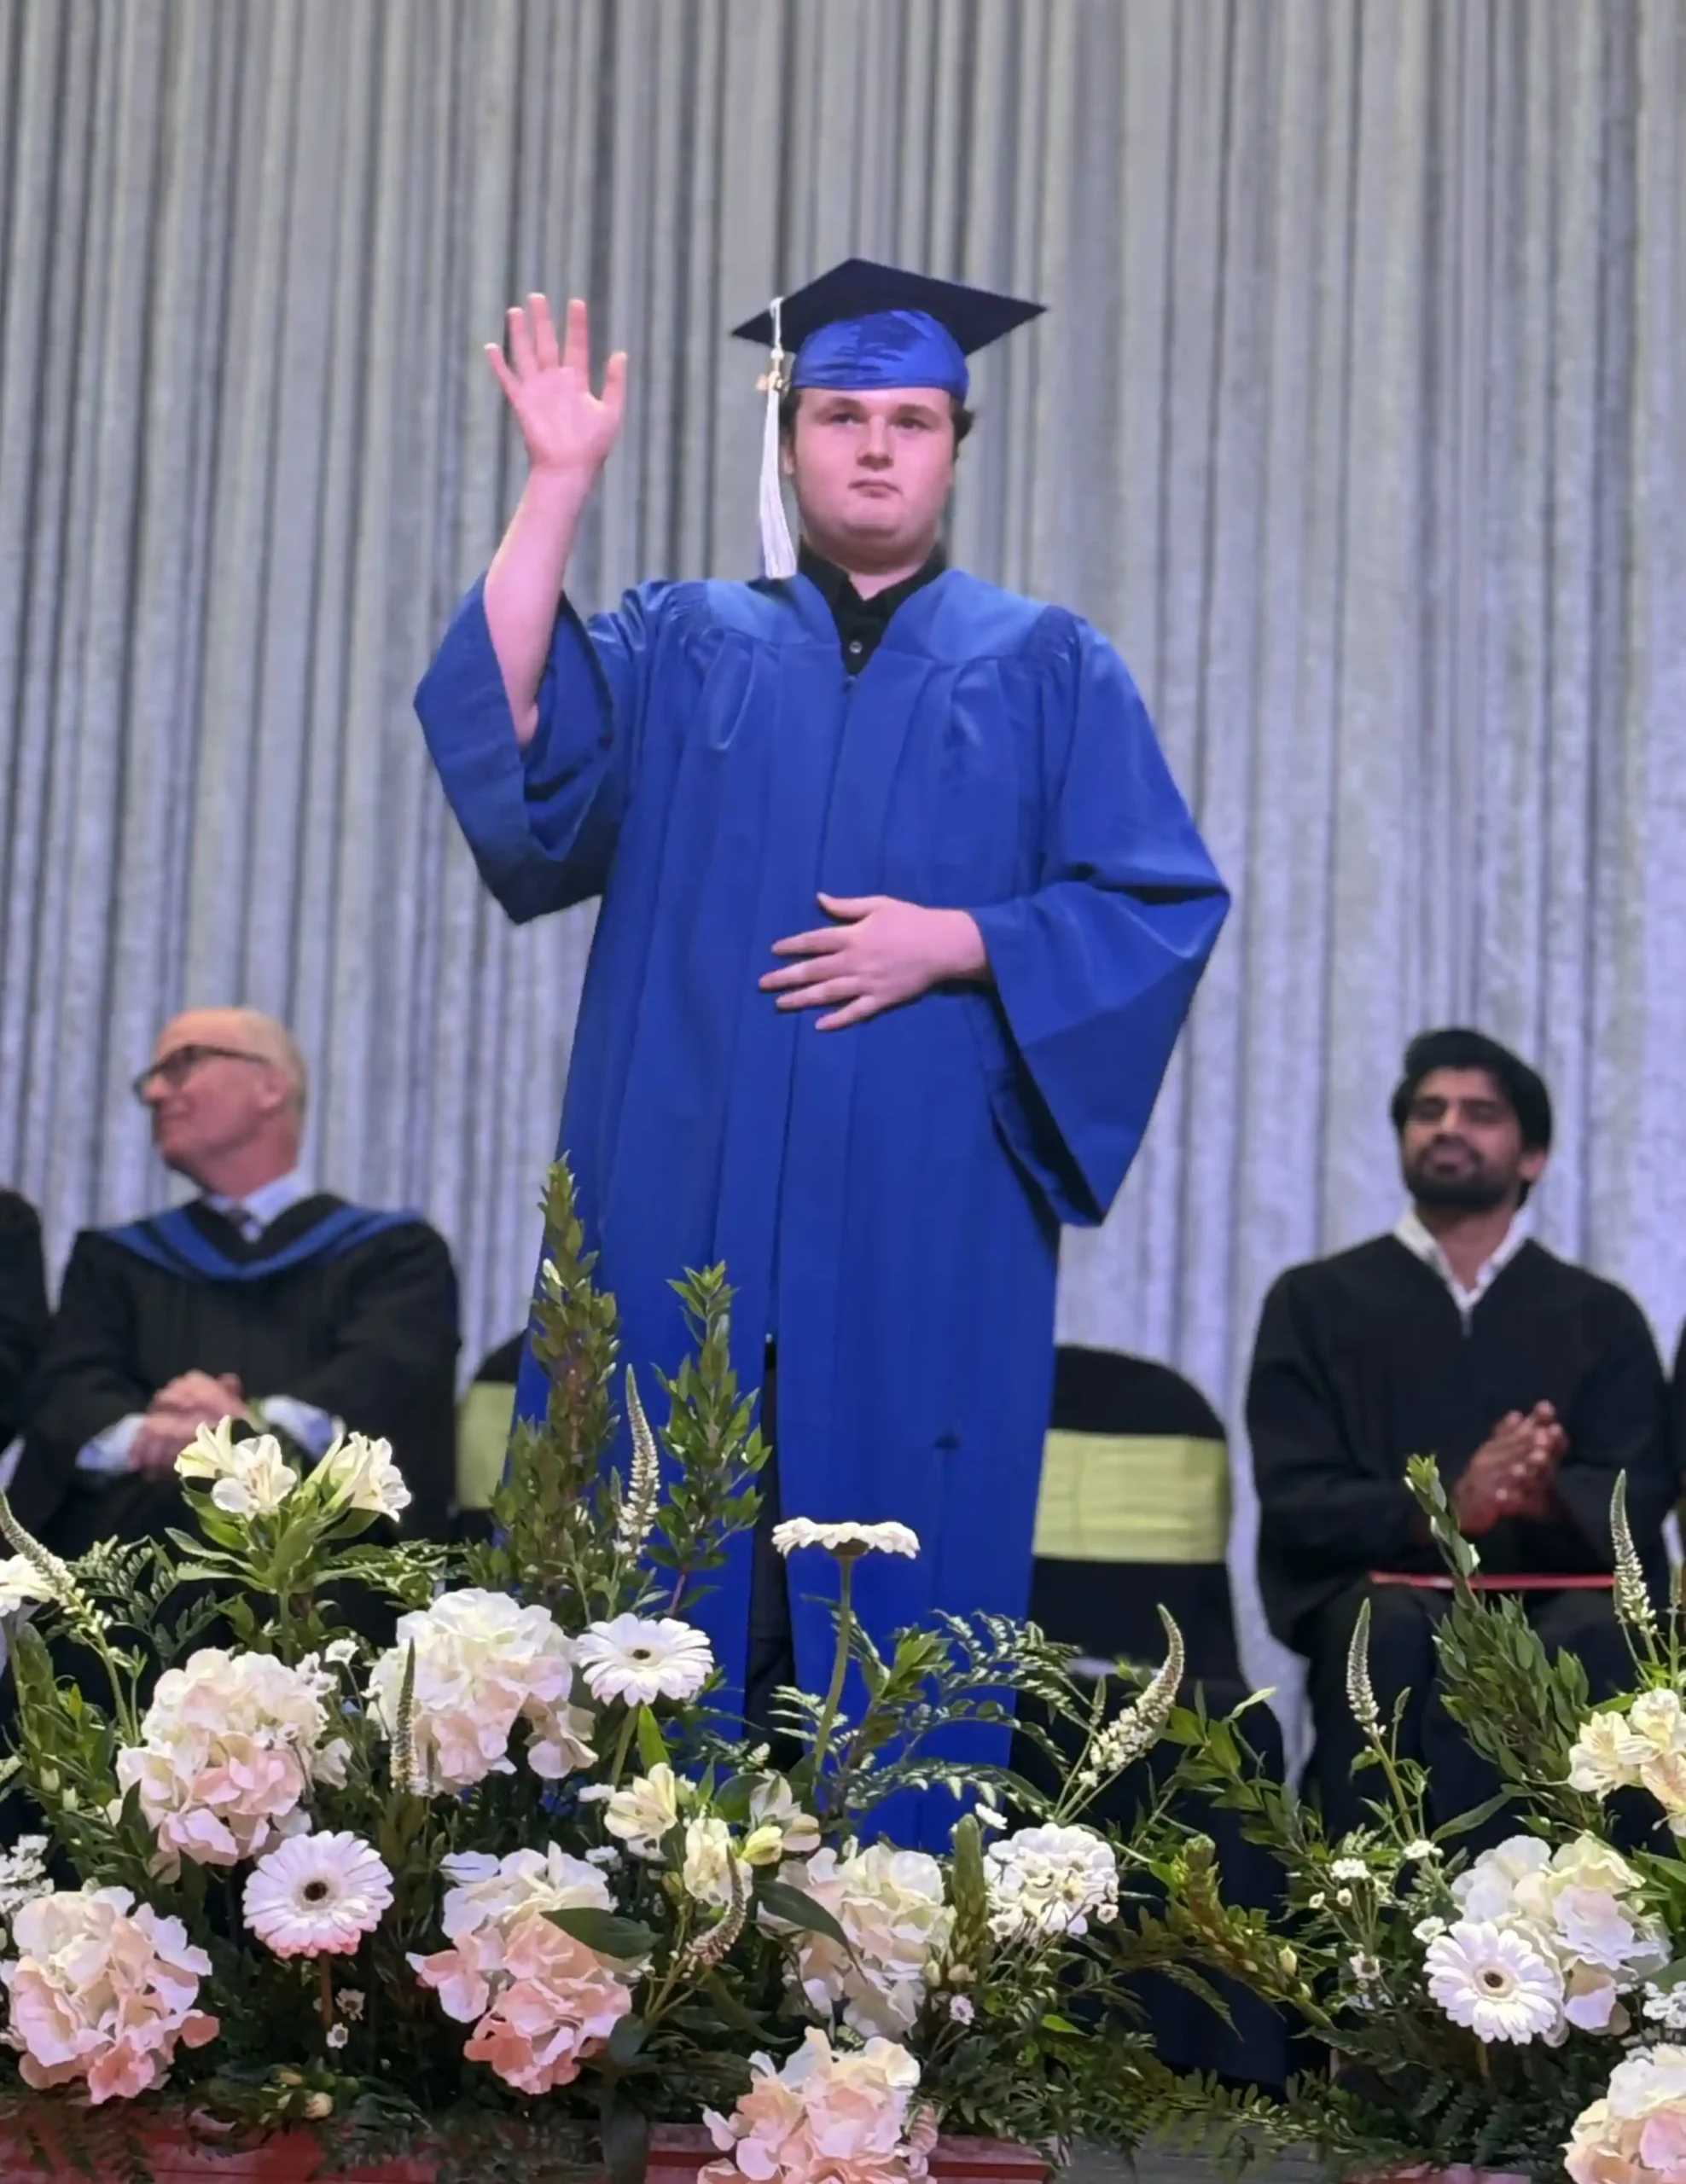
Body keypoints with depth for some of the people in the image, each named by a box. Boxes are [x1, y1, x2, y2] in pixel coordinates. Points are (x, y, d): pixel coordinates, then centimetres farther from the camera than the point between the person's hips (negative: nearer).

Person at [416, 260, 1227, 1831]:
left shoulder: (1045, 670, 11)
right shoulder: (681, 647, 14)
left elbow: (1163, 906, 2)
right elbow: (511, 730, -5)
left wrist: (956, 944, -11)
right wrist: (559, 484, -10)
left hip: (925, 1220, -1)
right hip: (688, 1217, 1)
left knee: (904, 1599, -2)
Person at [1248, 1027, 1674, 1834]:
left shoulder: (1601, 1316, 17)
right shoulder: (1315, 1302, 13)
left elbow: (1637, 1500, 3)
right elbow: (1295, 1502, 1)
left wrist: (1548, 1497, -21)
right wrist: (1438, 1508, -19)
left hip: (1552, 1592, 1)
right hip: (1372, 1583, -1)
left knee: (1596, 1637, -34)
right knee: (1400, 1628, -36)